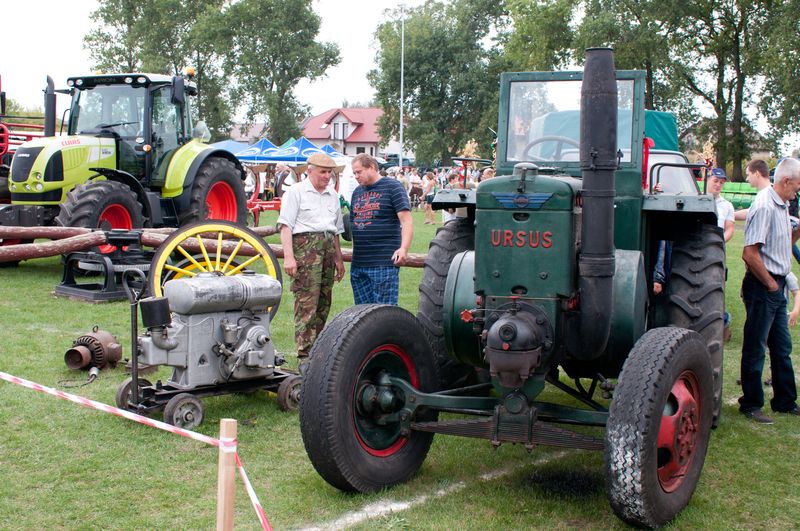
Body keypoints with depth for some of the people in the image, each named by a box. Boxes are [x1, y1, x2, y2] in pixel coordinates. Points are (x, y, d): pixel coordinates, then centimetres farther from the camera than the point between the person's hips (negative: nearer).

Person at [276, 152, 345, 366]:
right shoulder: (296, 192, 2)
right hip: (305, 244, -7)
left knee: (324, 303, 6)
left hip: (328, 248, 7)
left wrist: (339, 259, 24)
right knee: (306, 302, -12)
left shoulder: (333, 195, 21)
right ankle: (305, 355, -13)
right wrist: (288, 256, -15)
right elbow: (285, 226, -6)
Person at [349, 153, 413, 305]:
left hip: (384, 263, -7)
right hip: (358, 264, 7)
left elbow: (406, 221, -11)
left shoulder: (392, 187, -2)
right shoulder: (357, 191, 18)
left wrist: (403, 248, -23)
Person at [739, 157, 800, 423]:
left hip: (776, 285, 10)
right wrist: (770, 283, -15)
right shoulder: (764, 206, -19)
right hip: (762, 286, -10)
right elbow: (750, 254, -25)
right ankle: (751, 404, 10)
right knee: (755, 349, 0)